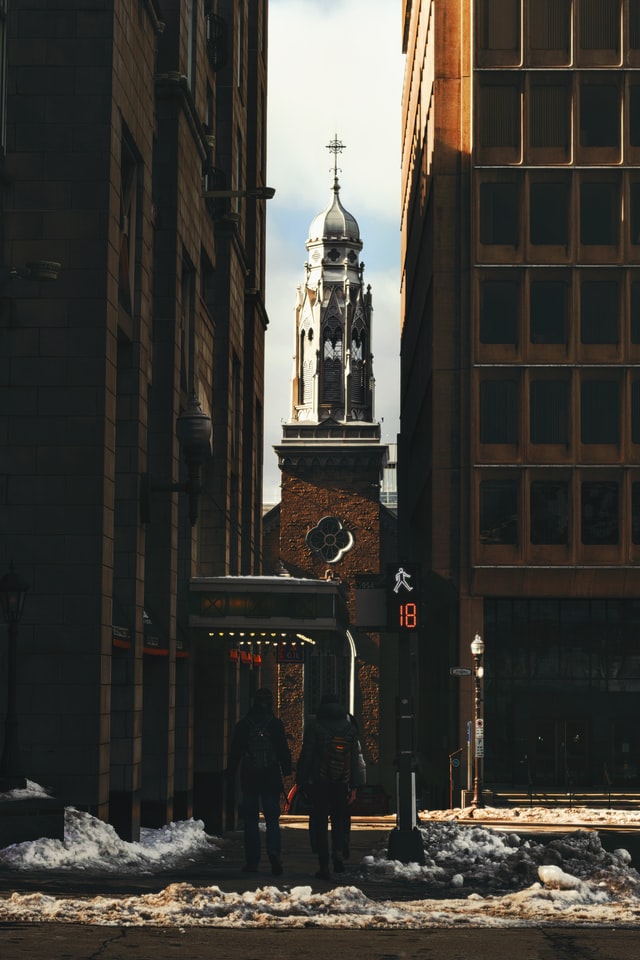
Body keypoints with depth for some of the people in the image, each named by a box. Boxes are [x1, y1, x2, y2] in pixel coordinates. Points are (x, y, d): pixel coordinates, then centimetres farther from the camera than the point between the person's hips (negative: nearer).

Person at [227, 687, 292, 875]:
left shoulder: (243, 724, 0)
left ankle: (252, 861, 6)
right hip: (271, 777, -1)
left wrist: (231, 773, 11)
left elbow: (235, 752, 3)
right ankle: (274, 852, -20)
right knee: (272, 819, 4)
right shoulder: (276, 724, -4)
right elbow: (283, 750, -4)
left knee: (251, 820, 7)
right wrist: (287, 771, 7)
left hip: (249, 778, 1)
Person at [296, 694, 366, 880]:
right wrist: (354, 787, 9)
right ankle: (338, 851, -10)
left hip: (319, 782, -2)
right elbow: (355, 759, 7)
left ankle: (324, 865, 0)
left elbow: (306, 756, -4)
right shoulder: (350, 728, 7)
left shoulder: (314, 727, -2)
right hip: (342, 783, 2)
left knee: (319, 822, 3)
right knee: (339, 819, 16)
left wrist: (301, 781, 1)